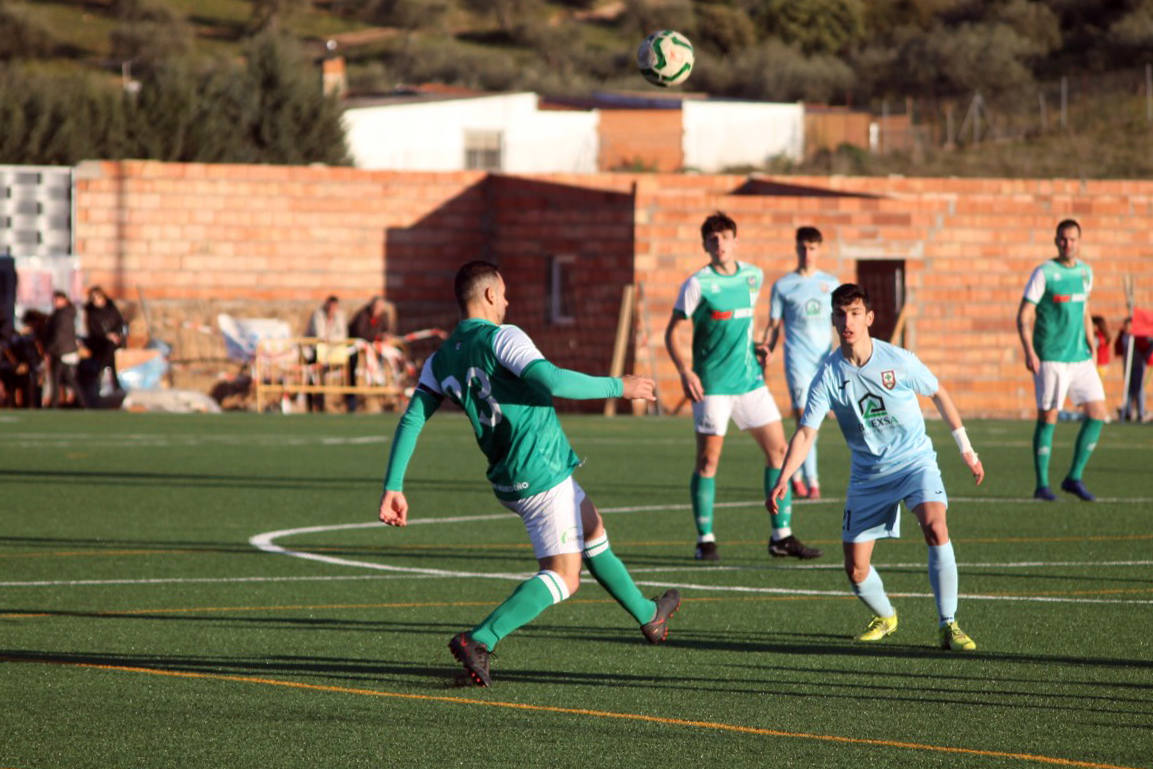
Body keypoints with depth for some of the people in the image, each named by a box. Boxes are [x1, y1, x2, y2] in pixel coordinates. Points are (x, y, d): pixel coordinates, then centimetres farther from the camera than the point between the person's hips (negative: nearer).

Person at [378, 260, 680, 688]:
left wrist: (393, 487, 1)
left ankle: (648, 615, 44)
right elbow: (553, 382, -26)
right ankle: (479, 641, -22)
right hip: (543, 473, -9)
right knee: (562, 577, -7)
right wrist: (617, 387, -15)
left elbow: (411, 421, 2)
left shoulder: (441, 360, 8)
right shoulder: (500, 338, -14)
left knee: (593, 529, 29)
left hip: (507, 477, 9)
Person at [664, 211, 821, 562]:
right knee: (708, 459, -4)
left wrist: (754, 347, 11)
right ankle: (705, 540, 6)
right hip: (712, 384, -5)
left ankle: (781, 536, 9)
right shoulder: (698, 284, -9)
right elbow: (673, 333, -7)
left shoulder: (753, 276, 7)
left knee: (778, 450, 2)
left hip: (750, 379, 5)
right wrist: (685, 371, -20)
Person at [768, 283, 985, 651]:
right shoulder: (828, 376, -10)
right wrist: (783, 479, -26)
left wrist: (966, 449, 11)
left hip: (915, 461, -2)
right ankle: (884, 617, 32)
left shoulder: (899, 360, -12)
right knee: (856, 570, 0)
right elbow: (806, 432, -11)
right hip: (867, 475, 2)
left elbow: (939, 395, 5)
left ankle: (948, 625, -22)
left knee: (936, 528, -29)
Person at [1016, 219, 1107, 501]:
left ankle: (1074, 478, 10)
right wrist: (1029, 351, -18)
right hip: (1050, 358, -6)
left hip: (1080, 357, 6)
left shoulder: (1085, 272, 11)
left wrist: (1091, 346, 18)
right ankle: (1042, 485, 4)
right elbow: (1024, 315, -8)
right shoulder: (1044, 274, -7)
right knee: (1048, 417, -4)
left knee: (1097, 412, 0)